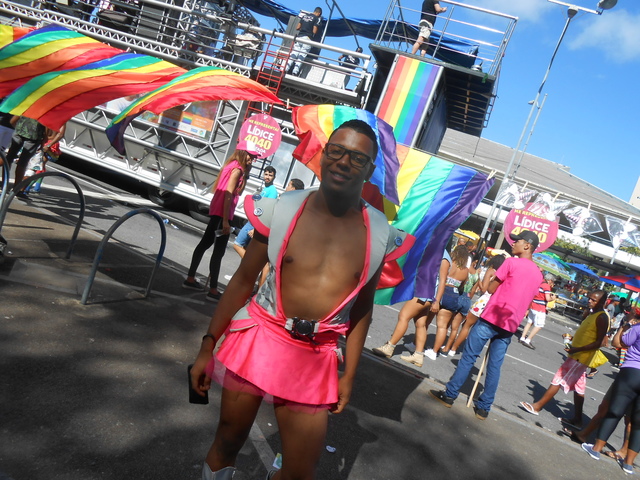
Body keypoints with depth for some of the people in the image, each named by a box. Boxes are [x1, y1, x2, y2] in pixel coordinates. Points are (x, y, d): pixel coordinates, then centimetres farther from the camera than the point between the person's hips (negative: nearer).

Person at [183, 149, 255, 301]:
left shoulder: (231, 165, 14)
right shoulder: (237, 169, -13)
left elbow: (236, 191, 8)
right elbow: (228, 195, -20)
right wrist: (225, 220, -23)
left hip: (216, 210, 10)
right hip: (222, 213, -10)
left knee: (205, 243, 16)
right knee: (219, 251, -6)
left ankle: (190, 279, 26)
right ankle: (213, 290, -2)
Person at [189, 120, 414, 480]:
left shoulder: (380, 234, -2)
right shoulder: (281, 210, -6)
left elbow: (362, 308, 6)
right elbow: (243, 280, 0)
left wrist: (349, 374, 8)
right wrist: (208, 346, 1)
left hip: (317, 359, 1)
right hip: (258, 338, -1)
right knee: (228, 442, 14)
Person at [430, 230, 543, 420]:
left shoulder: (511, 262, -8)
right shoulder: (538, 274, 13)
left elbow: (490, 289, -4)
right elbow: (527, 300, 20)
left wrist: (493, 277, 13)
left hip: (491, 318, -6)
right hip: (510, 325, 6)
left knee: (468, 357, 2)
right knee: (494, 366, 9)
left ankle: (450, 395, 8)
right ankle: (484, 408, 13)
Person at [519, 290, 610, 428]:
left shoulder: (602, 318, -17)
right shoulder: (591, 314, 10)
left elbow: (598, 342, -22)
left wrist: (576, 349, -27)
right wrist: (572, 338, 5)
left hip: (582, 357, -9)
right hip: (578, 355, 9)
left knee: (559, 380, -5)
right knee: (578, 387, 15)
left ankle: (537, 406, 2)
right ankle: (577, 419, 25)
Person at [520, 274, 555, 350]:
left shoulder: (539, 284, 13)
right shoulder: (547, 286, -12)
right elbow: (548, 299, -17)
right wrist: (552, 298, 0)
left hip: (532, 306, 9)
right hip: (540, 309, -9)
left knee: (529, 322, 14)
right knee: (539, 326, -4)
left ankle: (522, 337, 13)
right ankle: (527, 340, -8)